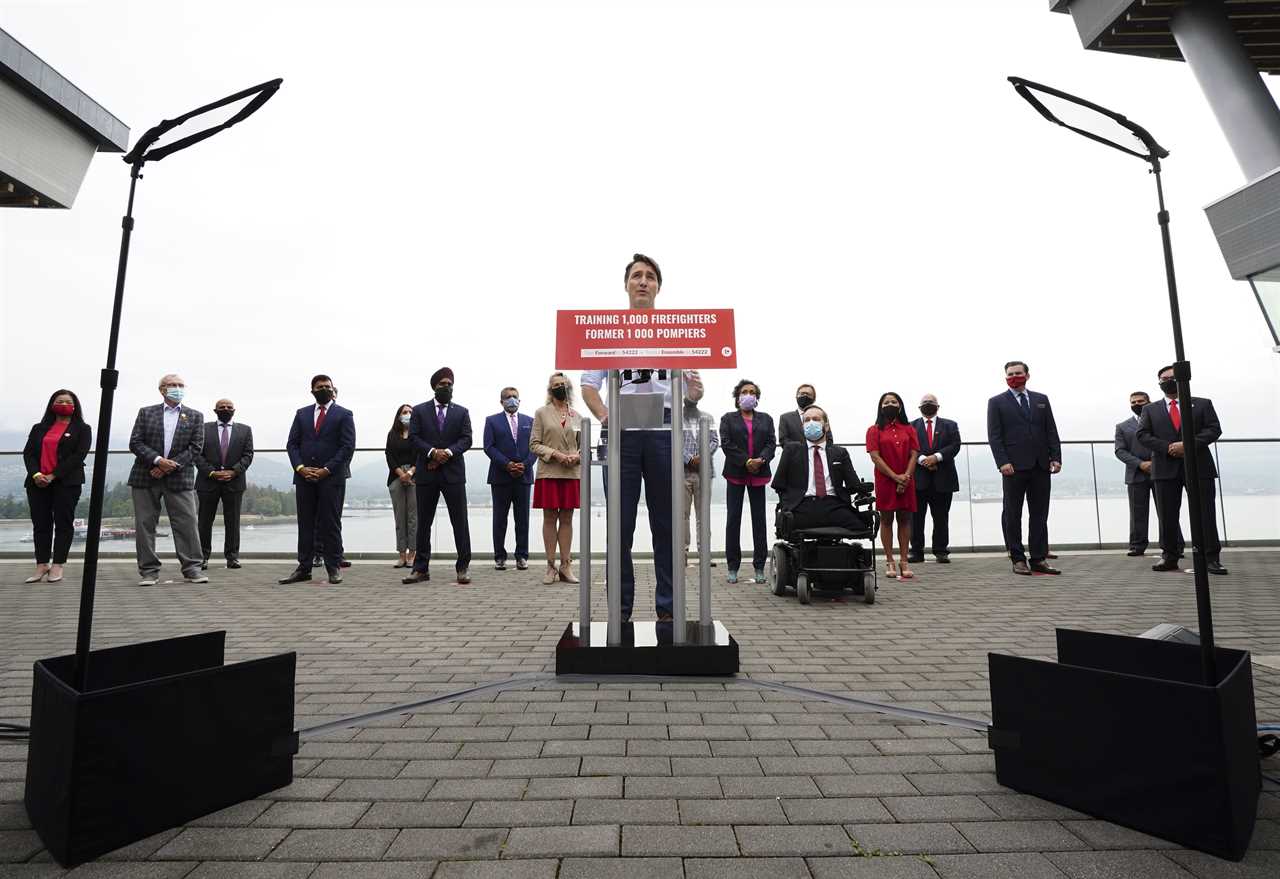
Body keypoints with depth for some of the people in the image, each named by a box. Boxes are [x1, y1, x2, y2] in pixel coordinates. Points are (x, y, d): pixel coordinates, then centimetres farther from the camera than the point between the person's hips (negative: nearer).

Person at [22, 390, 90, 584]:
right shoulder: (39, 428, 16)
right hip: (38, 483, 4)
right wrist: (35, 474, -11)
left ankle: (57, 566, 1)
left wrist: (53, 476, -13)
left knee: (63, 523, -2)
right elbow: (28, 453, 7)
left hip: (67, 483, -4)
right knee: (40, 524, 5)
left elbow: (78, 455, -6)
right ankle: (41, 565, 9)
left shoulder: (82, 429, 5)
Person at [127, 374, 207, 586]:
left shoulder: (195, 416, 8)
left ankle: (191, 567, 3)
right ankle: (149, 570, 12)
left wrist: (172, 466, -10)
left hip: (179, 478, -1)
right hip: (146, 477, 1)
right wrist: (157, 460, -14)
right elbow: (135, 443, 2)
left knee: (187, 523, -3)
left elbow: (196, 447, 0)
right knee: (145, 524, 4)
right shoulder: (146, 413, 10)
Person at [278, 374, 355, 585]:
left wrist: (326, 469, -11)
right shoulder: (302, 414, 16)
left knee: (330, 524, -1)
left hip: (332, 477, -3)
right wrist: (300, 467, -5)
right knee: (305, 524, 7)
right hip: (304, 477, 4)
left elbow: (348, 447, -4)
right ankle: (303, 568, 13)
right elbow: (292, 444, 11)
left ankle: (334, 568, 6)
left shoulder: (344, 415, 4)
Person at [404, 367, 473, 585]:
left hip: (453, 472, 0)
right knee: (423, 523, 7)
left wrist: (448, 452, -15)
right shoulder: (419, 410, 9)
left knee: (460, 522, -1)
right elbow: (413, 437, -1)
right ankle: (421, 569, 16)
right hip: (426, 473, 1)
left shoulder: (461, 412, 10)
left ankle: (462, 567, 6)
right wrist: (432, 452, -15)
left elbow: (466, 439, 1)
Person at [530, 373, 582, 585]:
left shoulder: (576, 416, 12)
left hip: (572, 473, 2)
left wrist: (577, 456, -6)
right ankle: (551, 566, 10)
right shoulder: (541, 413, 5)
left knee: (567, 519, 5)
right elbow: (534, 444, 0)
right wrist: (555, 454, -14)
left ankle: (565, 566, 11)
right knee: (549, 518, 2)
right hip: (549, 473, -2)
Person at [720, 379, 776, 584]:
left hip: (759, 474, 2)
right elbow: (726, 443, -5)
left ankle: (759, 567, 11)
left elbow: (771, 442, 4)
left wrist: (761, 459, -15)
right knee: (733, 519, 1)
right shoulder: (728, 418, 8)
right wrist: (746, 461, -15)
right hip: (736, 474, -2)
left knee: (759, 519, 3)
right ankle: (732, 567, 8)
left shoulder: (765, 418, 15)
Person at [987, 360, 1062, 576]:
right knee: (1012, 514, 1)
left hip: (1040, 465, 4)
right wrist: (1003, 462, -14)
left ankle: (1039, 559, 12)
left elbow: (1051, 431, 12)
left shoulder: (1041, 400, 15)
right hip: (1014, 466, -4)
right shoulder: (997, 402, 3)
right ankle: (1018, 560, 8)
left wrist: (1056, 458, 2)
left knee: (1040, 514, 6)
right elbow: (994, 436, -3)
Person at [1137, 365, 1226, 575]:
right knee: (1168, 516, 3)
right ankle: (1169, 556, 9)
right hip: (1166, 468, 1)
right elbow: (1142, 434, 3)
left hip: (1199, 466, -1)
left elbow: (1214, 429, 1)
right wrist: (1167, 448, -11)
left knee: (1205, 514, -1)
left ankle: (1211, 558, 3)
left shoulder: (1202, 404, 11)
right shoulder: (1150, 409, 13)